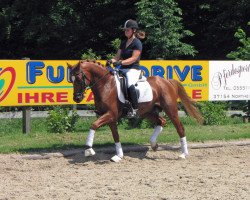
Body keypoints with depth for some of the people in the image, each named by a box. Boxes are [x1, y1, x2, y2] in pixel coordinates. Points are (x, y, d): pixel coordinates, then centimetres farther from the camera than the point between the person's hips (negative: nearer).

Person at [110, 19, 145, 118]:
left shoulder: (137, 43, -6)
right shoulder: (123, 43, 19)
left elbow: (133, 58, -16)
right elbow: (118, 56, 17)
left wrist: (121, 62, -27)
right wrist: (111, 61, -5)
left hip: (133, 69, -9)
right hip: (123, 69, 9)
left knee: (130, 85, -36)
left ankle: (135, 109, -31)